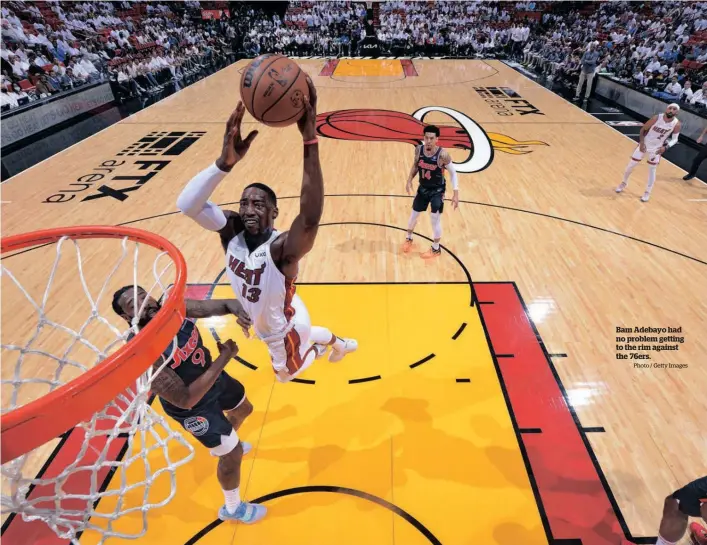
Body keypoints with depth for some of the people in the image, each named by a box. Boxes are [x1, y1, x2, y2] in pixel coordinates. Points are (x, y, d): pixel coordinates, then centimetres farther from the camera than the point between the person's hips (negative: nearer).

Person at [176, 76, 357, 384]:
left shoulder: (282, 248, -40)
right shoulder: (231, 230, -24)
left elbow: (311, 218, -62)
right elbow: (187, 204, -39)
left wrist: (309, 139, -68)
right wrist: (226, 162, -54)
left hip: (285, 328, -5)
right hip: (264, 321, 6)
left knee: (286, 374, 25)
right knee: (307, 332, 35)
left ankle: (321, 349, 49)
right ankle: (339, 343, 64)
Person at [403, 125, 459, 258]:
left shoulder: (442, 154, -25)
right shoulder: (418, 149, -13)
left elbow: (453, 173, -14)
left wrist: (456, 194, -19)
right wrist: (409, 180, -2)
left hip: (437, 190, -4)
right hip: (423, 188, 5)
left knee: (435, 220, -1)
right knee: (413, 215, 15)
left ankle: (436, 249, 21)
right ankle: (408, 239, 42)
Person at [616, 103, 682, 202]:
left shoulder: (676, 124, -17)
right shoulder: (656, 118, -22)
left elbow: (674, 139, -6)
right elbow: (643, 129, -9)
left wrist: (665, 147, -24)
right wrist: (641, 143, -19)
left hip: (657, 148, 1)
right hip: (644, 144, -1)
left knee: (652, 170, 5)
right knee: (631, 165, 6)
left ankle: (648, 192, 18)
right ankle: (624, 183, 32)